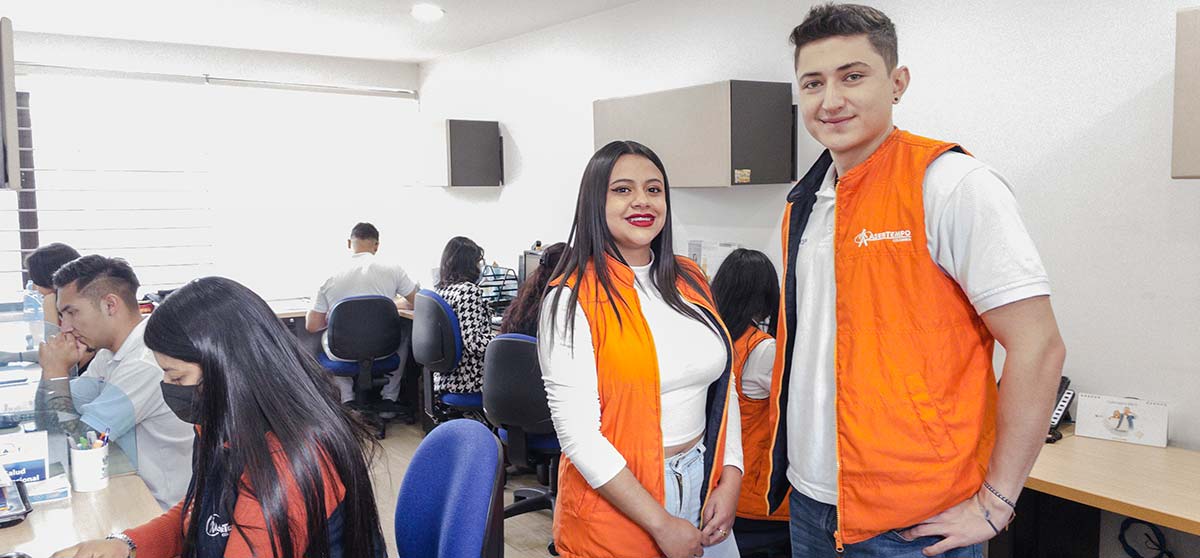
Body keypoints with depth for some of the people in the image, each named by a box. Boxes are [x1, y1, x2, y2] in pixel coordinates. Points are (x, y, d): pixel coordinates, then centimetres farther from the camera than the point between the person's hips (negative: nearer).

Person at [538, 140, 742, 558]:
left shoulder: (689, 281, 4)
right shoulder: (571, 300, -13)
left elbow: (723, 386, 9)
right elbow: (577, 432, -17)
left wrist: (730, 481, -3)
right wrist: (661, 524, -17)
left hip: (704, 485, 5)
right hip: (615, 501, -5)